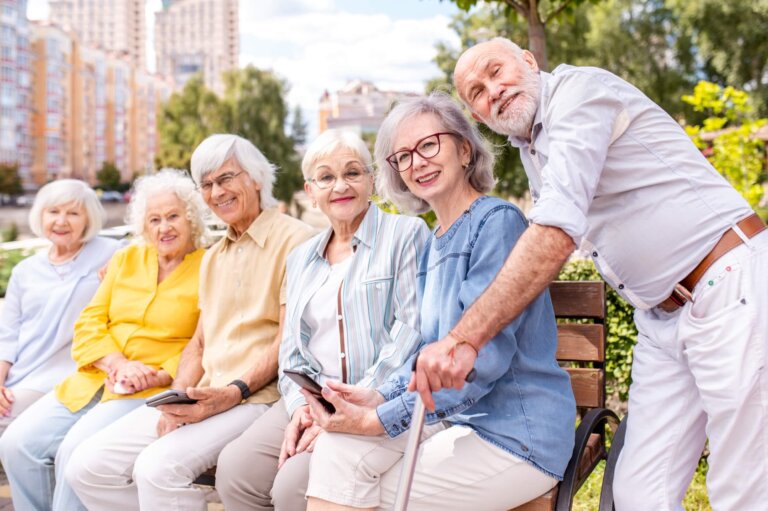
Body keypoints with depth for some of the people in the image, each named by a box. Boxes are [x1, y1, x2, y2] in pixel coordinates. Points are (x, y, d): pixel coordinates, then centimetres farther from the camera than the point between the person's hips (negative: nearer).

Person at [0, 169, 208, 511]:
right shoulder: (126, 259, 15)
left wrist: (158, 376, -18)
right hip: (91, 382, 6)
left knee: (76, 452, -25)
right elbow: (89, 324, 11)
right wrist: (118, 364, -8)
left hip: (154, 393, -6)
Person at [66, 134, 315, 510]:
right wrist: (178, 397, 1)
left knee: (159, 467, -31)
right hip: (203, 396, 8)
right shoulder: (213, 257, 23)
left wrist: (234, 392, -19)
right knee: (87, 467, -6)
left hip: (257, 397, -8)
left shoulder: (292, 239, -5)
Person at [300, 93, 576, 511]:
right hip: (454, 419, 7)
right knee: (336, 449, -17)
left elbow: (484, 357, -20)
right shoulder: (433, 245, 15)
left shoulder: (497, 222, -12)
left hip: (516, 438, -7)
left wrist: (379, 421, -18)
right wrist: (380, 397, -2)